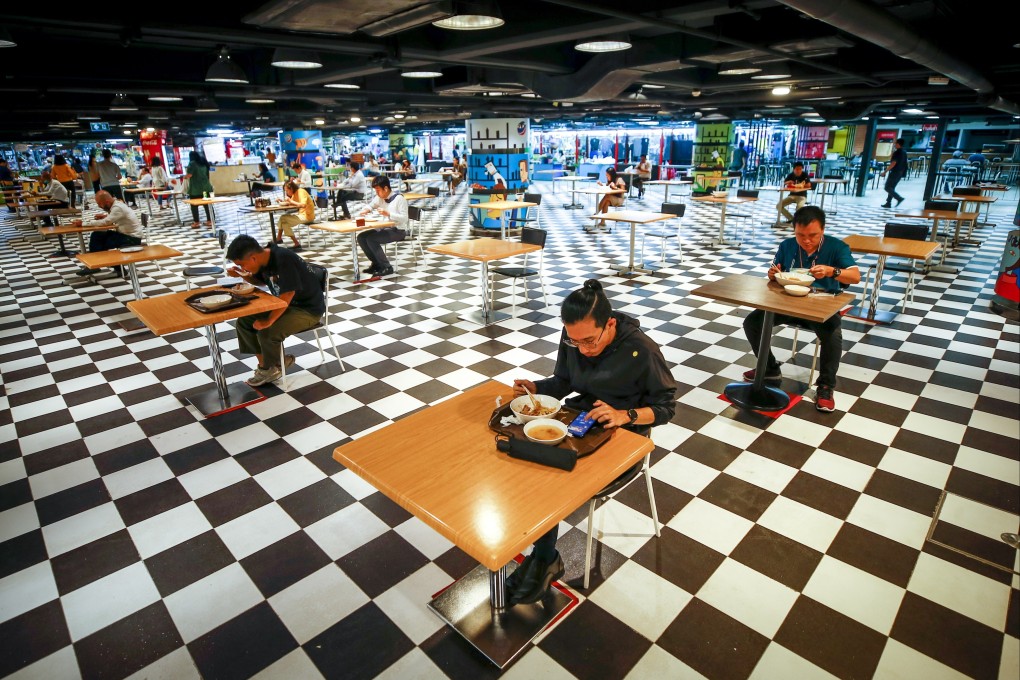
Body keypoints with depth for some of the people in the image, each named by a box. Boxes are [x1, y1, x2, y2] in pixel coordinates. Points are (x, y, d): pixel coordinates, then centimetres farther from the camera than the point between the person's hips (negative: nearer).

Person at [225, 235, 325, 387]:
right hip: (284, 304, 9)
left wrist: (269, 320, -27)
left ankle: (269, 369, 5)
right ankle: (265, 363, 10)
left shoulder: (284, 259, -27)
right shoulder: (264, 258, -1)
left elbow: (287, 294, -30)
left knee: (266, 332, -24)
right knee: (244, 322, -1)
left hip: (308, 309, -9)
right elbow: (261, 281, 20)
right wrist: (242, 274, 2)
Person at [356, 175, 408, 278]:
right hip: (386, 228, 8)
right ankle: (376, 263, 9)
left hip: (398, 231, -8)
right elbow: (371, 205, 21)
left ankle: (387, 267, -14)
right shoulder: (380, 198, 4)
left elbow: (404, 218, -20)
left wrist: (388, 214, -29)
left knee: (371, 239, -24)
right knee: (361, 237, -3)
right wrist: (367, 210, -2)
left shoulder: (399, 198, -16)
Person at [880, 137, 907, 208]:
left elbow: (893, 163, -22)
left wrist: (885, 171, -21)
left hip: (895, 172, -9)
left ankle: (899, 198, -14)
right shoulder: (904, 153, 13)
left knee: (887, 187, -5)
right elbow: (904, 164, 18)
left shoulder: (897, 152, -15)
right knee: (891, 188, 12)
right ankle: (888, 203, 9)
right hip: (900, 173, 9)